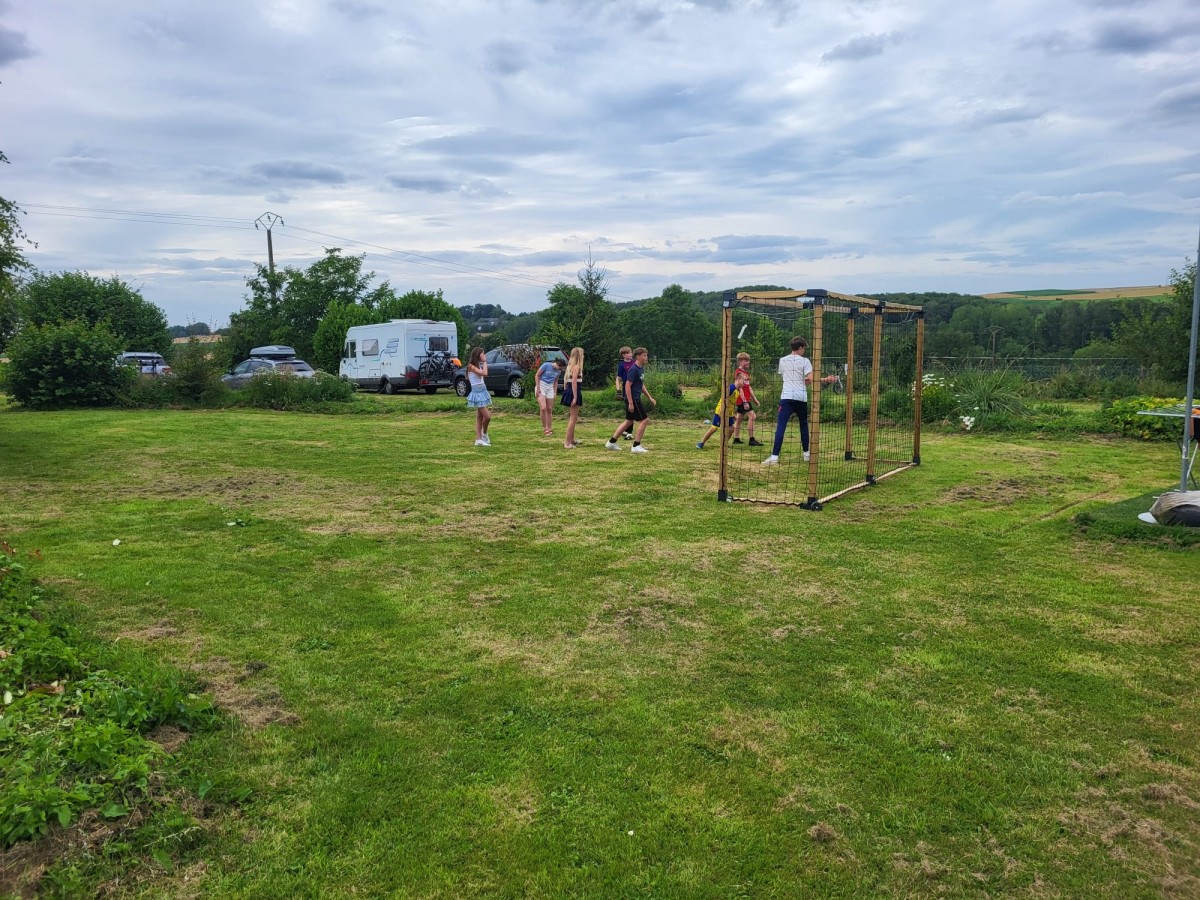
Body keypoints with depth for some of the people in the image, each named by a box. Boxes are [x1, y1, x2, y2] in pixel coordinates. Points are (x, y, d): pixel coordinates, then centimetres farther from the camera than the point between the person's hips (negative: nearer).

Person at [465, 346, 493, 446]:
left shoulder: (478, 365, 13)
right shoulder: (471, 366, -13)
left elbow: (485, 375, 6)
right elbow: (484, 373, -23)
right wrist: (484, 361, -14)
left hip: (482, 391, 9)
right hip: (477, 392, -9)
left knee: (479, 417, 10)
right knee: (487, 416, -9)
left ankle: (479, 439, 13)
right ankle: (484, 434, 15)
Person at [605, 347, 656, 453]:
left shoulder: (641, 369, 11)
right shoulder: (633, 369, -17)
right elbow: (627, 386, -20)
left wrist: (650, 397, 21)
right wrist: (630, 403, -22)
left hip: (636, 399, 10)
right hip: (633, 399, -10)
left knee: (629, 421, 14)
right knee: (643, 420, -6)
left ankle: (611, 442, 19)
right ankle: (636, 446, 1)